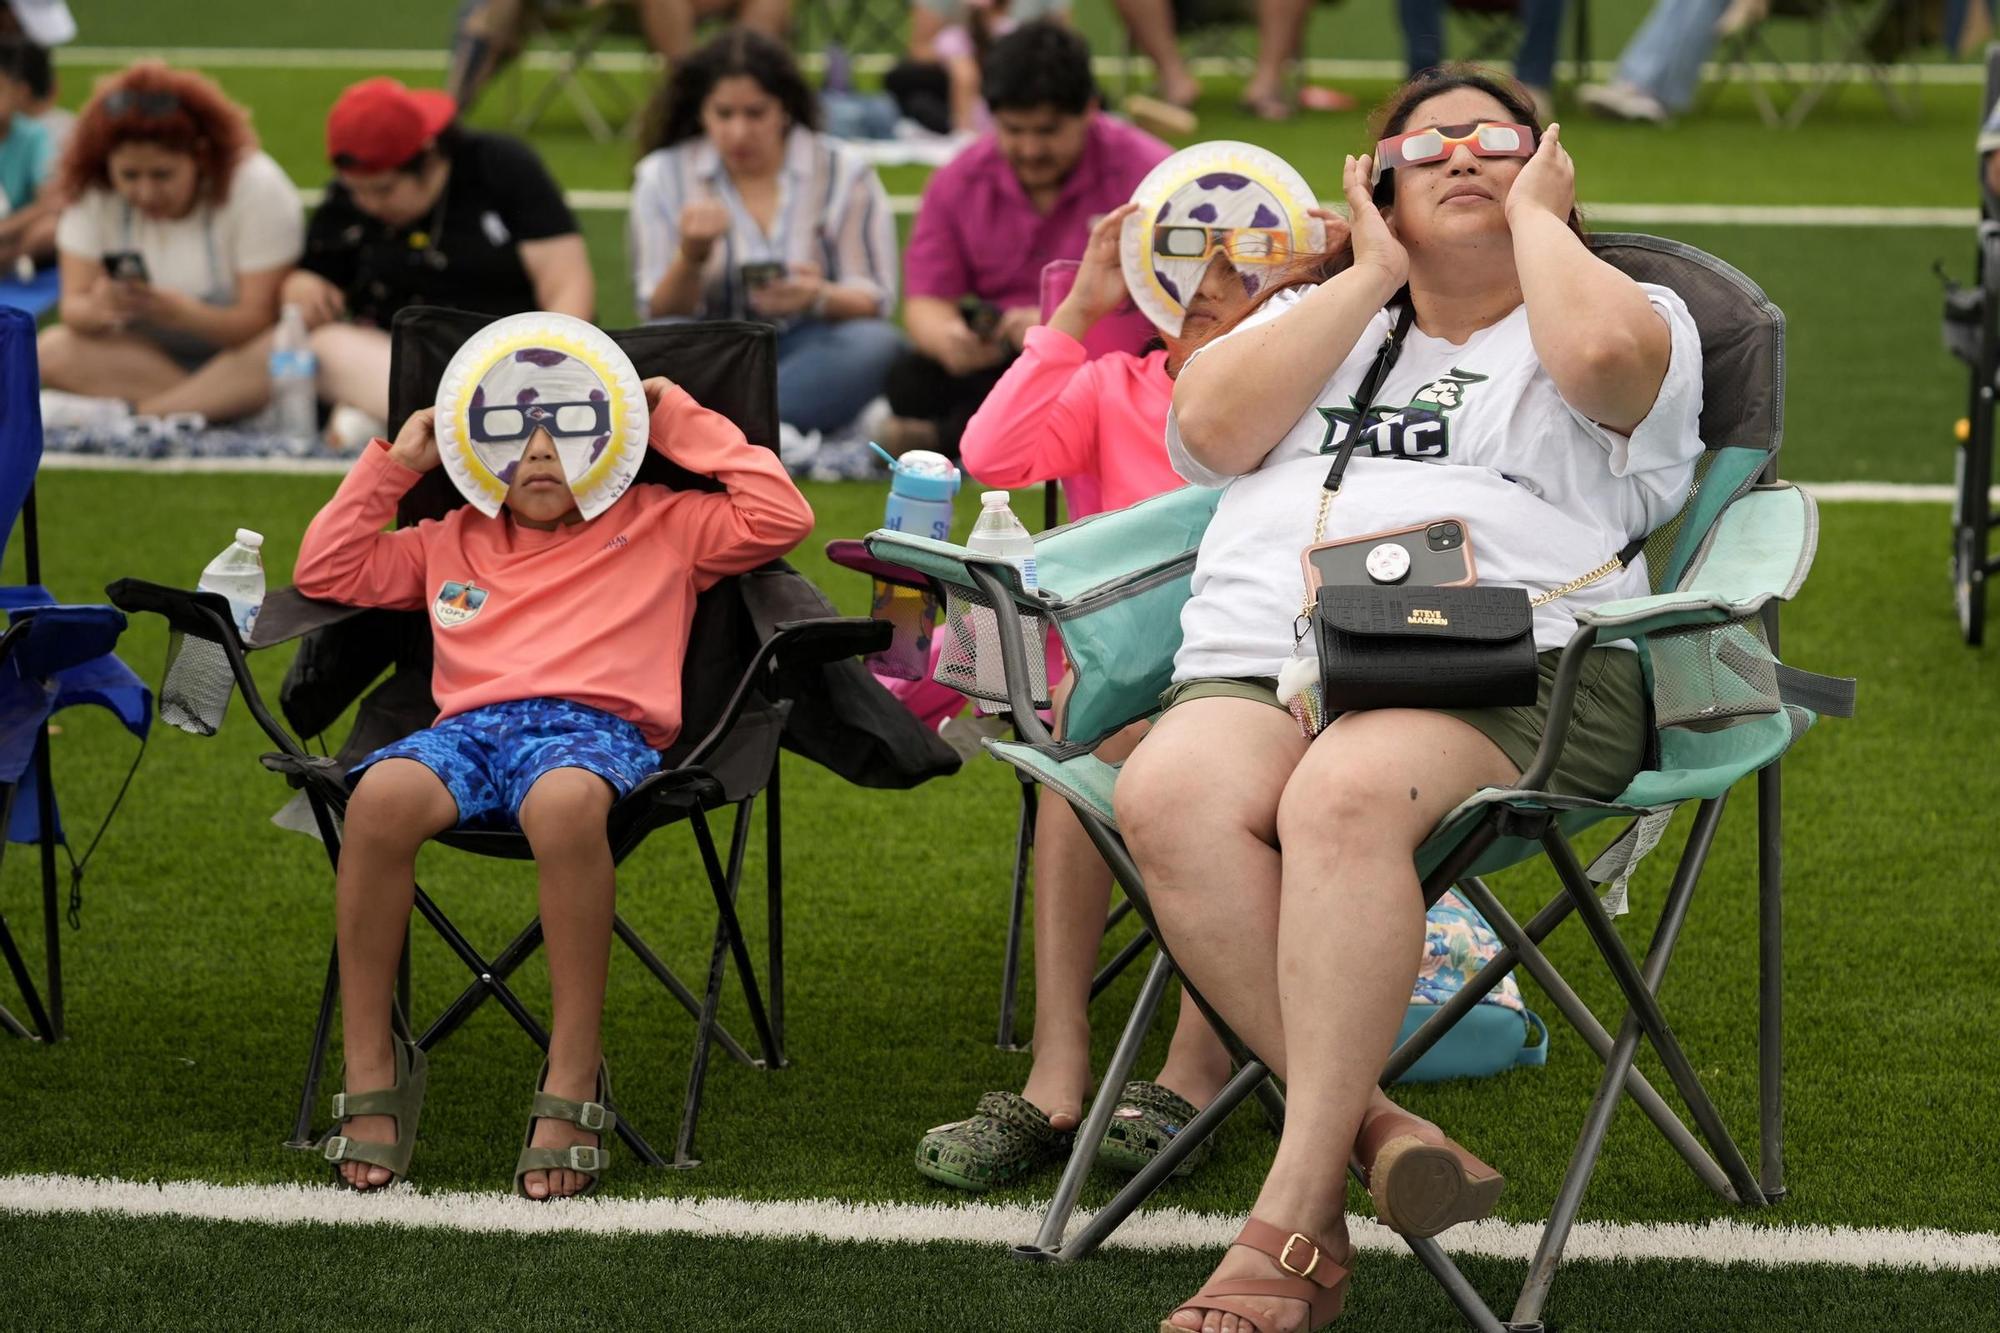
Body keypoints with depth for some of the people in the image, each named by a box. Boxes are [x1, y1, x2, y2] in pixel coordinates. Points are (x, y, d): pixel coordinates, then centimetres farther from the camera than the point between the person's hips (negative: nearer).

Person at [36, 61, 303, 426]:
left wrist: (184, 314, -40)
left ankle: (114, 414, -28)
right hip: (146, 353, 3)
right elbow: (74, 305, -12)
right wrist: (96, 310, -37)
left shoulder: (256, 187, -17)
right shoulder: (91, 192, -8)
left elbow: (260, 320, -20)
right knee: (53, 350, -24)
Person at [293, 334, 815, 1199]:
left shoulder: (662, 527, 27)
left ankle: (573, 1086, -36)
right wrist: (391, 465, 29)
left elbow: (779, 518, 14)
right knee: (383, 793, -37)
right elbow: (325, 573, 32)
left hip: (599, 727, -3)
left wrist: (686, 426, 20)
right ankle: (370, 1073, -27)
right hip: (471, 727, 3)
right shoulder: (452, 544, 35)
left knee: (564, 802, -44)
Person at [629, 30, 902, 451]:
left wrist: (819, 298, -24)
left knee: (878, 344, -32)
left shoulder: (844, 172, 2)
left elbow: (874, 302, -1)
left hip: (811, 355, 0)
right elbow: (659, 313, 1)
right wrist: (691, 258, -21)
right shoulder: (662, 176, 3)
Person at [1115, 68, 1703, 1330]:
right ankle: (1375, 1128, -36)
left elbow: (1605, 353, -8)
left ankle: (1295, 1222, -41)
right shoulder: (1318, 317, 32)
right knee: (1172, 795, -34)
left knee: (1348, 793, -39)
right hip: (1261, 666, 4)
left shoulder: (1636, 311, 19)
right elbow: (1212, 427, 11)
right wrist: (1372, 276, 14)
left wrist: (1536, 215, 10)